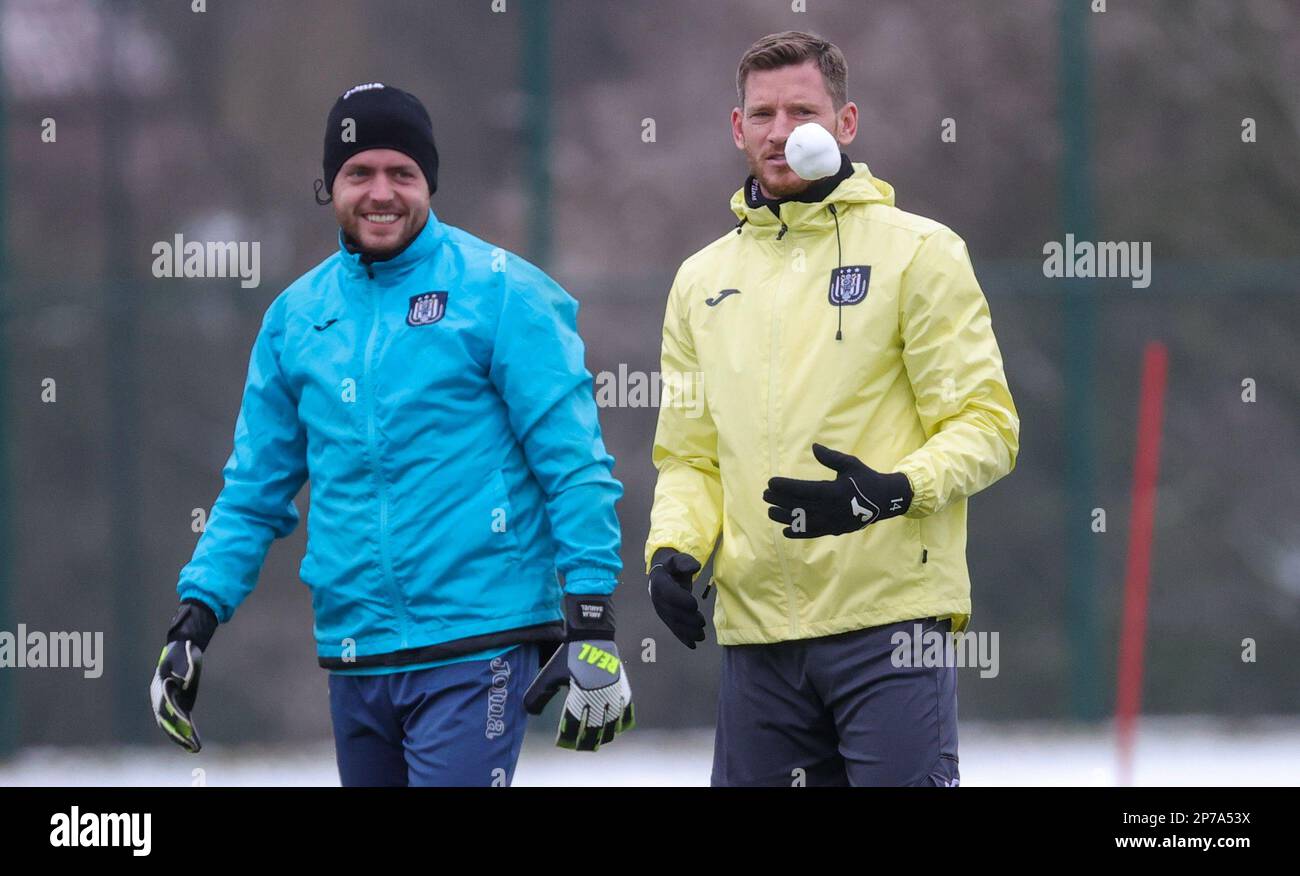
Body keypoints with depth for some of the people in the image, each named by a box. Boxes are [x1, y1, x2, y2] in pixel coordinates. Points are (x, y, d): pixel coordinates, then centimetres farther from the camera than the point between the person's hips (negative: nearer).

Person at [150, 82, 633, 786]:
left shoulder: (498, 291, -4)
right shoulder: (297, 316, 11)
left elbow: (574, 465, -6)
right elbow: (256, 490, 17)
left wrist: (591, 623, -12)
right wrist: (197, 612, 6)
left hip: (474, 649, -5)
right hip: (353, 655, 5)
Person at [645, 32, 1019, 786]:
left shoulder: (919, 252, 1)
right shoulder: (703, 281, 16)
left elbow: (985, 426, -3)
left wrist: (895, 492, -21)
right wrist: (674, 547, 0)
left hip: (891, 617, -5)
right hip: (757, 634, 5)